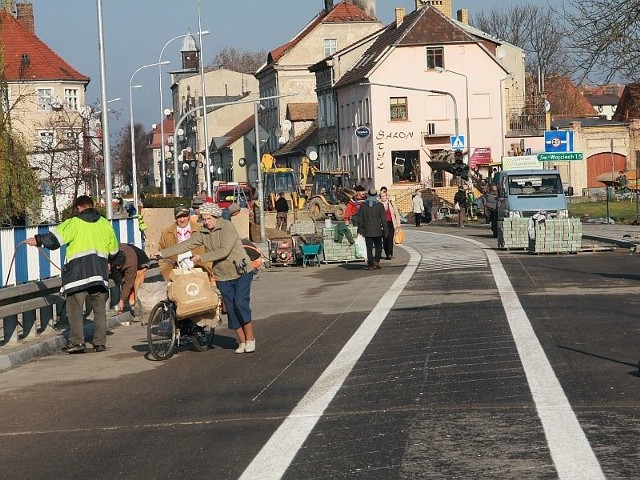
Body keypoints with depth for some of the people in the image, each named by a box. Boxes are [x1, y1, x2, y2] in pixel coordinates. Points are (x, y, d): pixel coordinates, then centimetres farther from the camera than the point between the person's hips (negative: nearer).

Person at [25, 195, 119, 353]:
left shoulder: (74, 223, -1)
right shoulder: (104, 223, 13)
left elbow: (55, 237, -11)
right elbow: (114, 249, 21)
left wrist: (38, 240, 3)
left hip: (78, 272, -4)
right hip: (100, 272, 4)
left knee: (75, 308, 0)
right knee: (99, 308, 12)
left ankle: (77, 342, -7)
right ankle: (100, 342, 10)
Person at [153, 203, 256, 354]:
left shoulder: (227, 227, -14)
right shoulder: (203, 233, 2)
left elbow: (224, 251, -23)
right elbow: (185, 245, 0)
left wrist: (201, 258, -20)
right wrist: (162, 253, -6)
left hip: (241, 272, -5)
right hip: (222, 276, 5)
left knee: (241, 304, -15)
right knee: (231, 308, 1)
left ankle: (250, 339, -6)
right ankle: (242, 342, 7)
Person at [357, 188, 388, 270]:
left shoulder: (363, 205, -1)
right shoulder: (380, 205, -5)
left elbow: (360, 219, 3)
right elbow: (383, 219, -3)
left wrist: (360, 229, 11)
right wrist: (385, 230, 4)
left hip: (367, 231, 1)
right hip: (377, 231, -1)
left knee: (369, 248, 4)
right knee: (378, 246, 12)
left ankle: (371, 264, 1)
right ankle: (376, 261, -1)